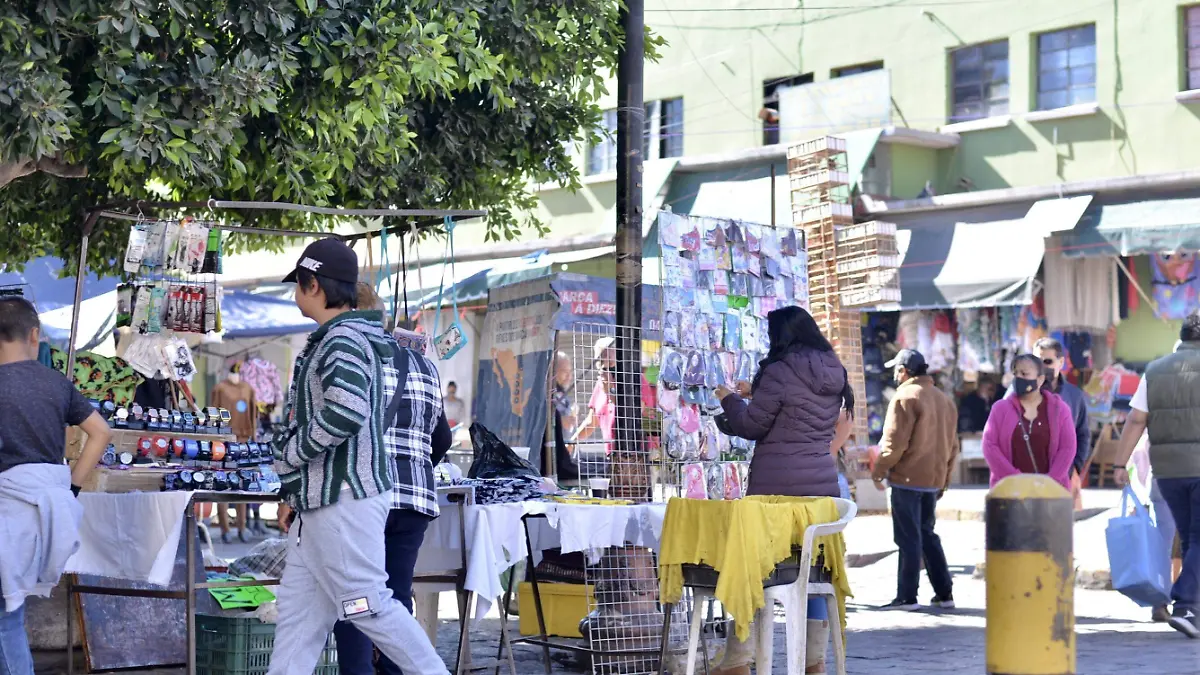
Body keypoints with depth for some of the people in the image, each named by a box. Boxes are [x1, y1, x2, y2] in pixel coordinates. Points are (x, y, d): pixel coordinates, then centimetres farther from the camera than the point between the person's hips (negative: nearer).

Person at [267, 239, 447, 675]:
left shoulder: (343, 340, -14)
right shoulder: (333, 339, 18)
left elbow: (346, 413, -29)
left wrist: (291, 453, -14)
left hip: (344, 498, -10)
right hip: (320, 501, 10)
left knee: (366, 605, -8)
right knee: (298, 607, 9)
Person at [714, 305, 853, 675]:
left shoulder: (779, 373, -11)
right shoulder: (834, 375, 11)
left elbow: (751, 426, -4)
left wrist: (730, 399, 12)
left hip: (778, 484, -6)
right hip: (822, 482, 6)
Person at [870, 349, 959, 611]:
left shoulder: (905, 397, -11)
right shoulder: (944, 399, 14)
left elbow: (894, 442, -16)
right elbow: (952, 445, 17)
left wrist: (879, 471, -4)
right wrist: (943, 479, 23)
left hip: (907, 479, -8)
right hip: (934, 480, 8)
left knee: (908, 538, -3)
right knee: (927, 535, 17)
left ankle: (907, 597, -2)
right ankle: (944, 593, 16)